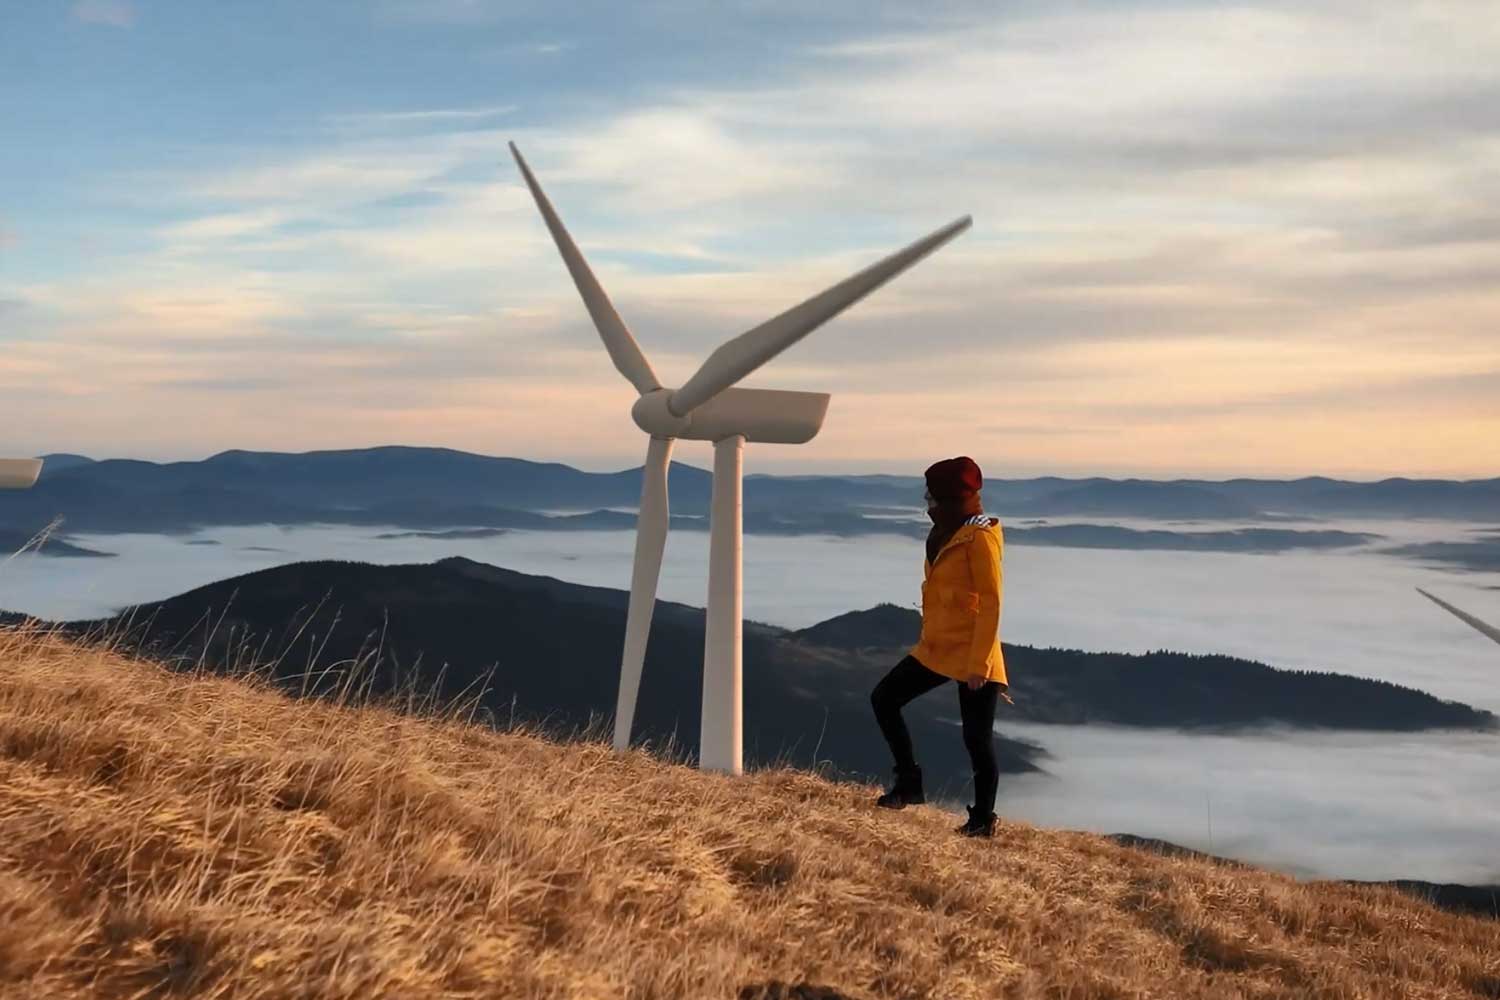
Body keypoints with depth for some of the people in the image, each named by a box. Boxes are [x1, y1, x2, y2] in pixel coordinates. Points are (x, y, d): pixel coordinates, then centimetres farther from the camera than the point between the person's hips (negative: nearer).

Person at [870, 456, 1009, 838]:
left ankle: (982, 821, 10)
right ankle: (909, 783, 12)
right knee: (884, 697, 5)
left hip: (972, 653, -9)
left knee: (977, 738, -2)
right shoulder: (945, 534, 12)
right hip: (935, 648, 9)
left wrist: (978, 664, -21)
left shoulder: (980, 537, -15)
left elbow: (990, 604, -19)